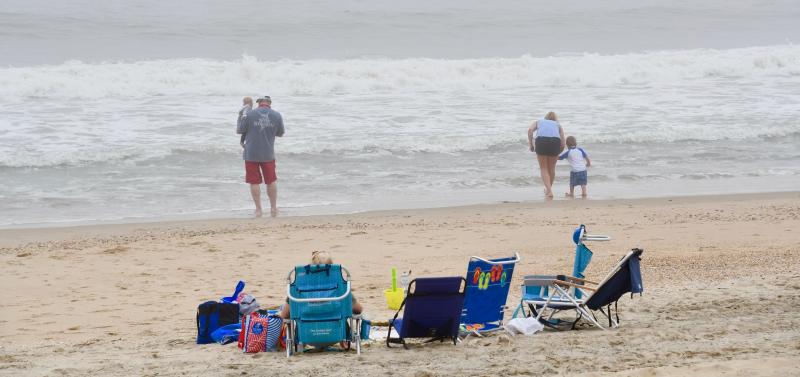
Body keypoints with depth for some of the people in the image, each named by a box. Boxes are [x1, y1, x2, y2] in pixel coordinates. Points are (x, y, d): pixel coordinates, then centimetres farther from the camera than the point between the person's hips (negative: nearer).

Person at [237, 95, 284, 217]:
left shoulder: (250, 114, -8)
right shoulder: (277, 116, -2)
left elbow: (239, 131, -2)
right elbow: (280, 133, 10)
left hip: (251, 153, -2)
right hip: (268, 154, 2)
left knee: (254, 182, 5)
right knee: (271, 181, 16)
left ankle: (258, 209, 6)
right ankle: (273, 208, 23)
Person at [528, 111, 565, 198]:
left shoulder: (539, 122, 29)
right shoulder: (558, 125, 30)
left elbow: (530, 130, 6)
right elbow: (562, 144, 20)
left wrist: (531, 144, 8)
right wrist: (557, 154, 32)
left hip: (541, 141, -1)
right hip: (555, 141, 1)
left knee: (543, 168, 12)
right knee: (551, 168, 20)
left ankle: (549, 191, 0)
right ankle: (549, 189, 34)